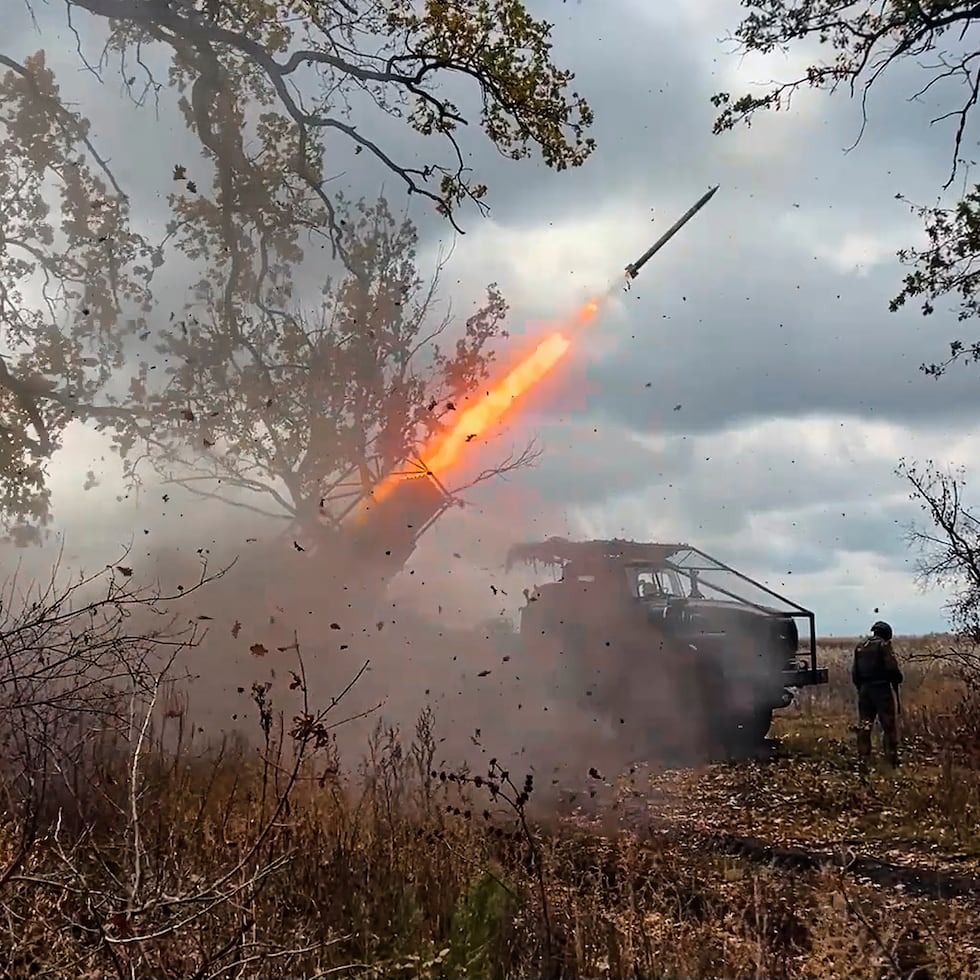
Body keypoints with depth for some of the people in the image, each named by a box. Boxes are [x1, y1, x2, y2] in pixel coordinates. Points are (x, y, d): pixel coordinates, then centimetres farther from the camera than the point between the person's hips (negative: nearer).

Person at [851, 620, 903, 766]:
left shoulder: (860, 646, 12)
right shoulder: (883, 645, -8)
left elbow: (854, 672, 13)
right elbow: (892, 668, -14)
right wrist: (897, 679, 5)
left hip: (864, 689, 6)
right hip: (881, 688, -6)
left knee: (864, 724, 11)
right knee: (888, 725, -1)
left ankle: (863, 756, 12)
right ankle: (892, 757, -2)